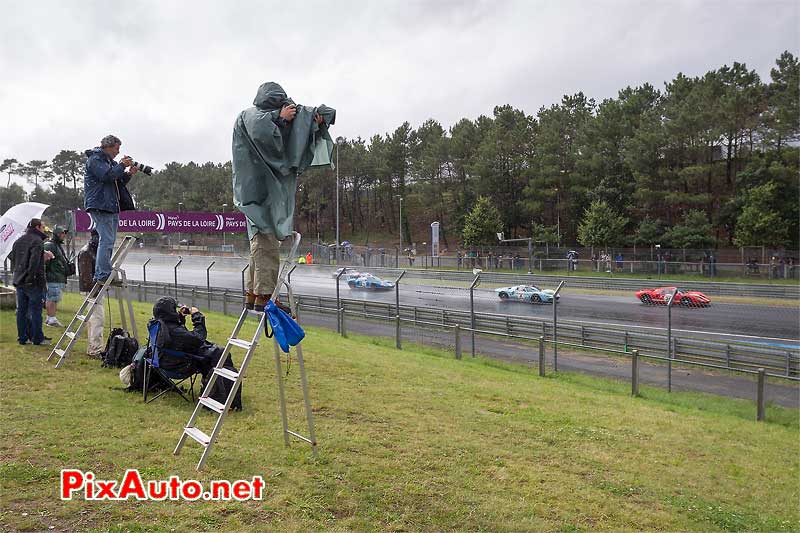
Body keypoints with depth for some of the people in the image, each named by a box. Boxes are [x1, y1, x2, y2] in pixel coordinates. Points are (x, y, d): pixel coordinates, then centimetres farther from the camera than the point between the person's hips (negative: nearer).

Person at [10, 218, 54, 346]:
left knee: (21, 310, 11)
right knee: (35, 311, -1)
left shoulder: (18, 241, 14)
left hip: (19, 281, 8)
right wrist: (31, 276, -17)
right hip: (34, 282, -8)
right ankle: (37, 338, 3)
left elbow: (13, 261, 18)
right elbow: (34, 262, -21)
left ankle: (22, 338, 15)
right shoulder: (37, 241, -11)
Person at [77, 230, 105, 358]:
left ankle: (92, 348, 21)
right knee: (98, 318, -12)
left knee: (92, 319, 14)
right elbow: (86, 275, -21)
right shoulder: (85, 252, -15)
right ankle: (95, 350, -10)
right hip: (91, 290, -10)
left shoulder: (95, 251, 16)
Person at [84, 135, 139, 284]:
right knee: (107, 240, -14)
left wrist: (128, 174, 6)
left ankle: (99, 275, 14)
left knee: (108, 241, 10)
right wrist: (122, 166, -11)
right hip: (100, 206, -10)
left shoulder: (110, 161, 25)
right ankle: (104, 274, -14)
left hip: (112, 206, 10)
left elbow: (118, 182, 23)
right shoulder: (95, 159, -4)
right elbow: (106, 176, -20)